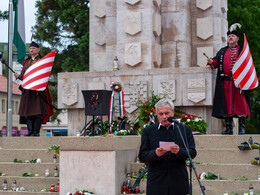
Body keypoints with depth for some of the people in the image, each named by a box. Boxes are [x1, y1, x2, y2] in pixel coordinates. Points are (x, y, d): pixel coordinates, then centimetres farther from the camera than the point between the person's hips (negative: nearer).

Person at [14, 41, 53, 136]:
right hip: (27, 89, 5)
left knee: (37, 110, -9)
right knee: (27, 110, 0)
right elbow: (23, 75, 19)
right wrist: (18, 76, -2)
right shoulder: (26, 62, 21)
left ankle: (36, 131, -6)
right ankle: (30, 131, 5)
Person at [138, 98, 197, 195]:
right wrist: (156, 153, -18)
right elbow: (142, 156, 2)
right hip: (156, 183, 0)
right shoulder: (148, 131, 8)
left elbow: (192, 152, 2)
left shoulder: (185, 129, 9)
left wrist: (179, 151, -19)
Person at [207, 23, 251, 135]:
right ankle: (228, 128, 7)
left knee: (240, 104, -5)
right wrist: (212, 62, -11)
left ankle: (242, 128, 1)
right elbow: (216, 61, 11)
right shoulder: (222, 51, 18)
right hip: (225, 82, 3)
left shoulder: (243, 50, 9)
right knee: (227, 104, 2)